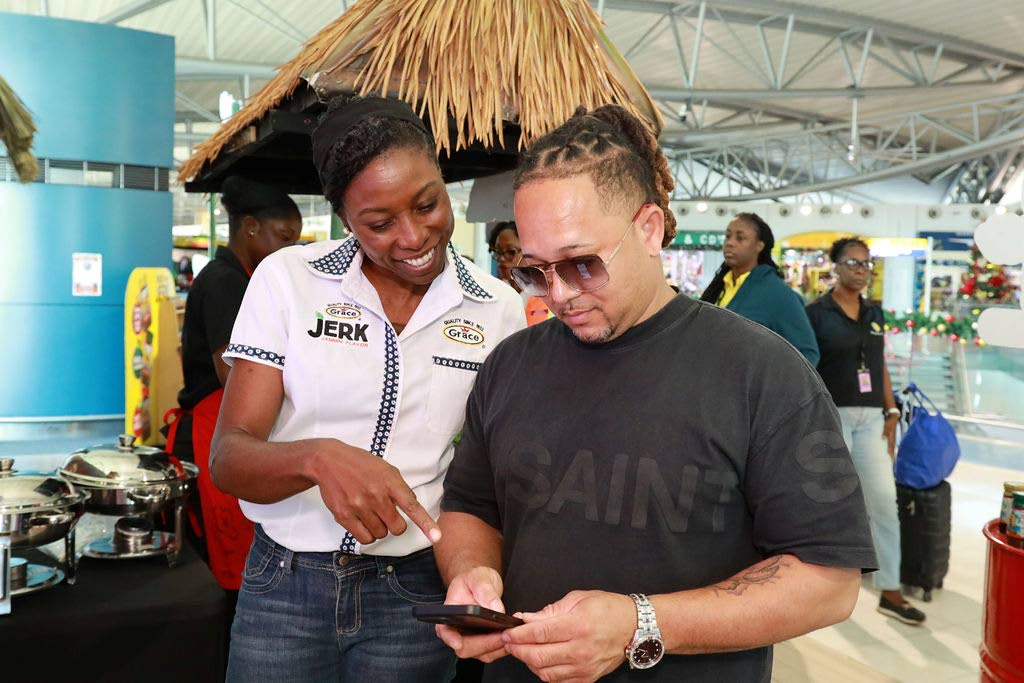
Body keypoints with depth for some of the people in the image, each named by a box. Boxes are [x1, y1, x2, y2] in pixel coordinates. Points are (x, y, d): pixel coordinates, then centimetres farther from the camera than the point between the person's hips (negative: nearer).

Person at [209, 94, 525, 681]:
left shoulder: (499, 309, -4)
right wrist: (320, 456, -33)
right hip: (284, 587, 0)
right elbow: (227, 458, -12)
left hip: (417, 591, 1)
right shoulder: (288, 278, -7)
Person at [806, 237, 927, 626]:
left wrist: (891, 412, 8)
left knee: (884, 500, 3)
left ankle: (890, 591, 12)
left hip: (871, 418, 5)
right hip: (831, 417, -5)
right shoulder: (817, 313, -5)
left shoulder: (875, 314, 12)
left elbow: (881, 367, 15)